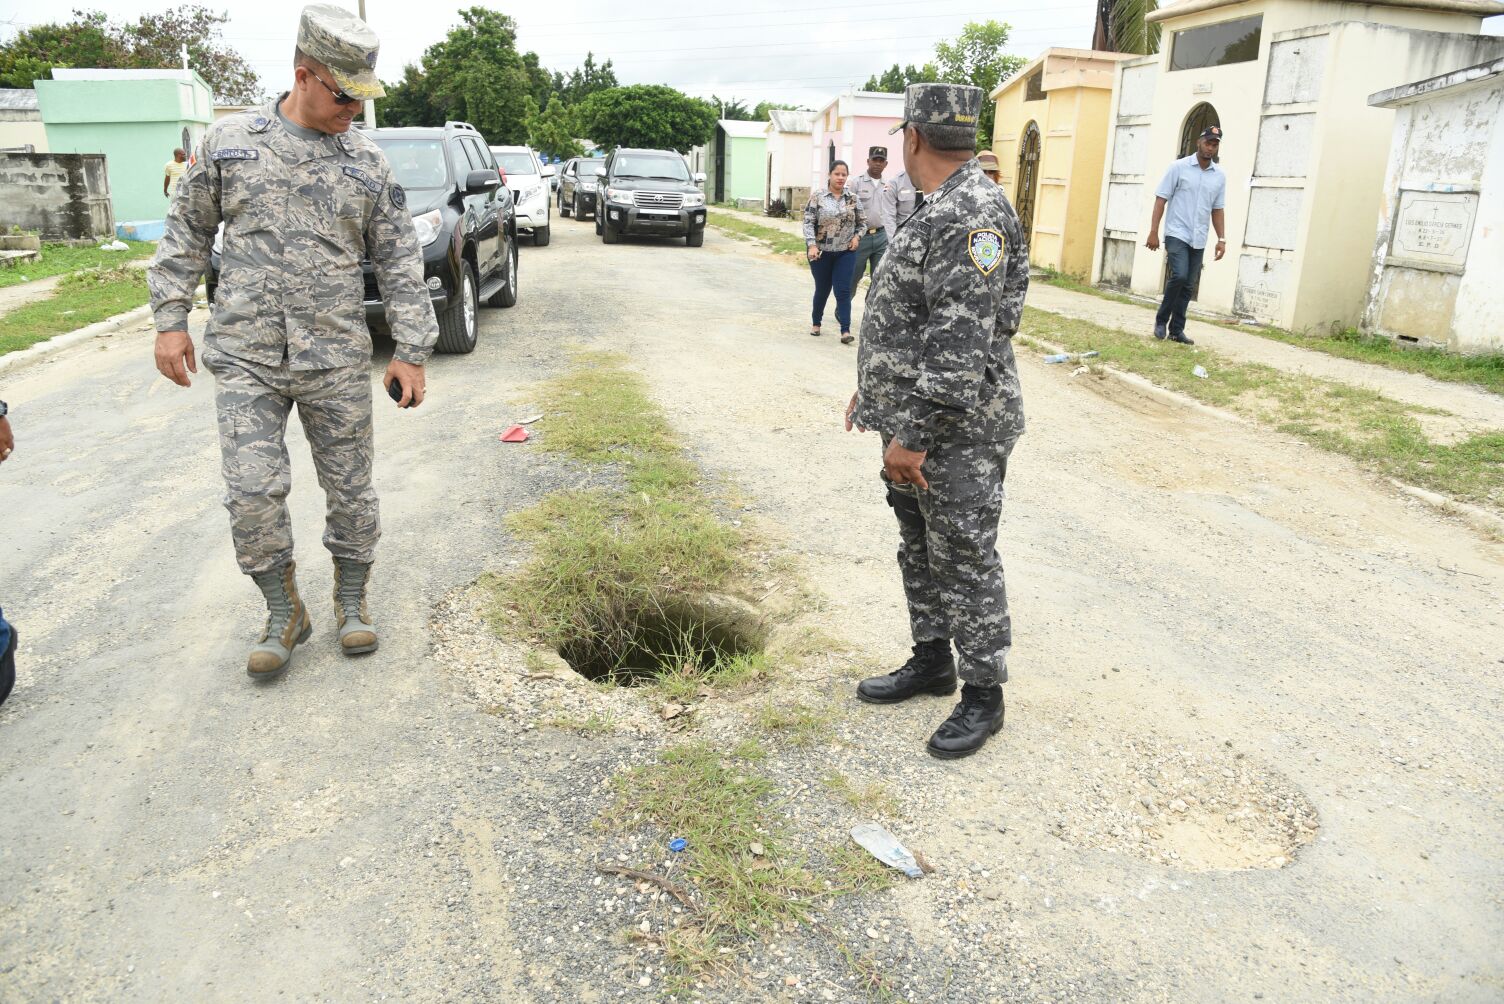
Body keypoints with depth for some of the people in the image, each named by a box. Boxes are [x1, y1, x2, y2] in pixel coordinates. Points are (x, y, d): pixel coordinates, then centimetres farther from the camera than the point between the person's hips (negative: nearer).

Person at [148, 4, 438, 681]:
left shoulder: (368, 165, 4)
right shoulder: (229, 142, 4)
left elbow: (399, 263, 5)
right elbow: (187, 231, 11)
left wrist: (411, 352, 0)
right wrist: (170, 319, 4)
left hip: (339, 363, 0)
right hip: (245, 360, 0)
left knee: (351, 488, 6)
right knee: (253, 492, -5)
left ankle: (352, 602, 26)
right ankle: (284, 614, 14)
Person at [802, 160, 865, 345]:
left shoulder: (853, 199, 4)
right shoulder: (817, 197, -4)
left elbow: (863, 222, 14)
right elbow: (808, 223, -8)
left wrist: (857, 236, -4)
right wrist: (811, 245, -19)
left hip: (845, 252, 1)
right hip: (821, 252, -1)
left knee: (843, 290, -6)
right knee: (822, 289, 10)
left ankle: (845, 330, -7)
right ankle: (815, 321, 33)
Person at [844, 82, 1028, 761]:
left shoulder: (973, 216, -21)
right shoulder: (939, 211, 13)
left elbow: (962, 344, -27)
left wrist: (914, 435, -26)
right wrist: (874, 390, 23)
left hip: (958, 434, -10)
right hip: (913, 423, 10)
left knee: (965, 563, 1)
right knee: (919, 551, 19)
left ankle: (983, 696, 16)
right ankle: (931, 661, 35)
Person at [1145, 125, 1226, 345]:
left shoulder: (1220, 176, 9)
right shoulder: (1179, 167, -3)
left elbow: (1217, 209, 15)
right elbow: (1161, 199, -4)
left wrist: (1221, 239, 7)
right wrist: (1153, 232, -11)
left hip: (1199, 239, 5)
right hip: (1177, 234, -5)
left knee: (1188, 286, 4)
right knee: (1179, 276, -21)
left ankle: (1176, 330, 11)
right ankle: (1161, 320, -2)